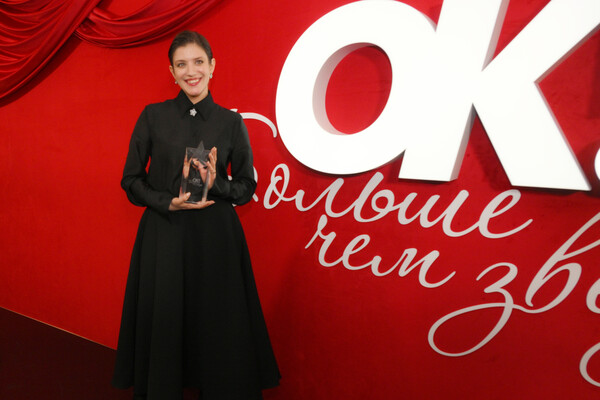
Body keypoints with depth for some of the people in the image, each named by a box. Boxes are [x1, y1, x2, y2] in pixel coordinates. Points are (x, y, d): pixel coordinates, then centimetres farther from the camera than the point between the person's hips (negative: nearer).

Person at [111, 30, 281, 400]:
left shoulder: (231, 122, 2)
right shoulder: (153, 116, 2)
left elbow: (247, 187, 5)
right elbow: (131, 180, 4)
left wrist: (216, 185, -15)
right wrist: (168, 203, -13)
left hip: (215, 236, 0)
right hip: (163, 236, 0)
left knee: (218, 328, 6)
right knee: (163, 324, 8)